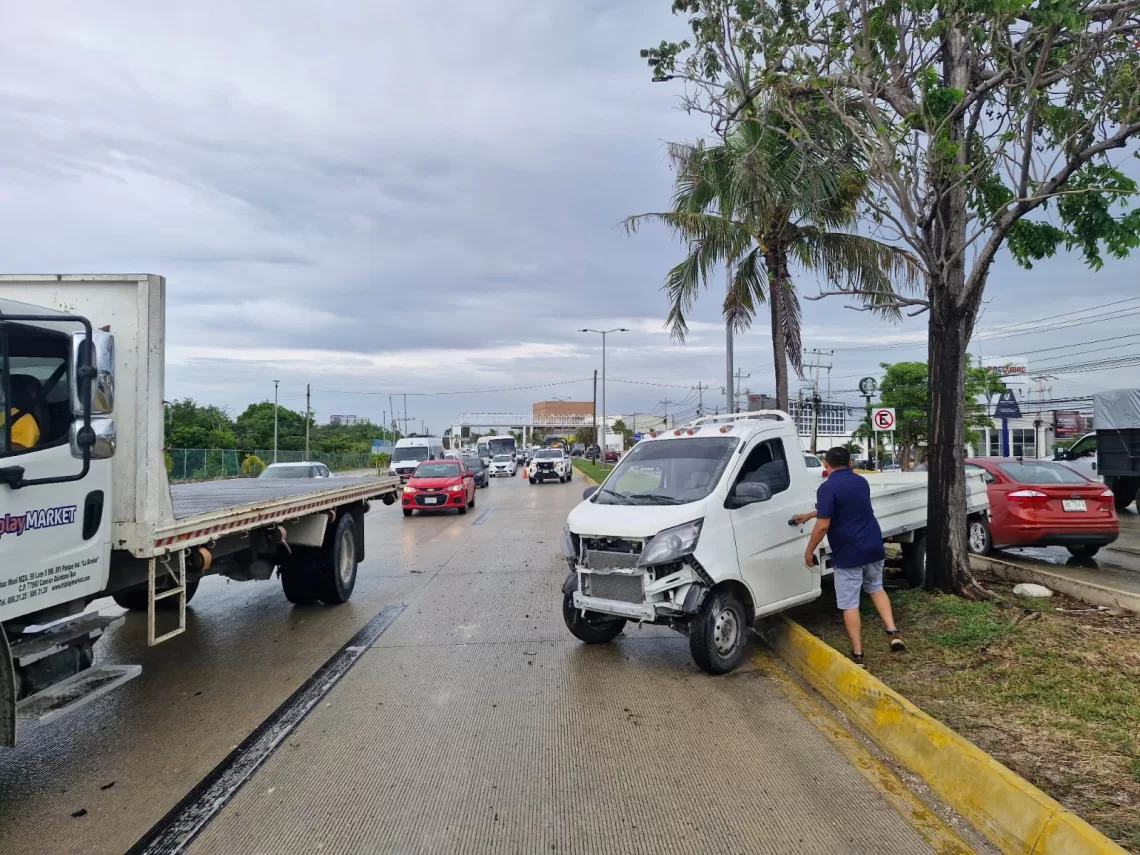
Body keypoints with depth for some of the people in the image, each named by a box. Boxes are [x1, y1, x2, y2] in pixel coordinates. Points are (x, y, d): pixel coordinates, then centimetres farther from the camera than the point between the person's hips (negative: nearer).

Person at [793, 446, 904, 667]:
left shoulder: (827, 488, -14)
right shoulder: (861, 482, 10)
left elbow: (823, 525, -20)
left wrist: (809, 551, -6)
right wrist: (809, 515, 34)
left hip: (847, 553, -6)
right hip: (873, 547, 7)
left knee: (849, 604, 4)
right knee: (875, 587, 29)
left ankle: (858, 655, 9)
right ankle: (893, 632, 15)